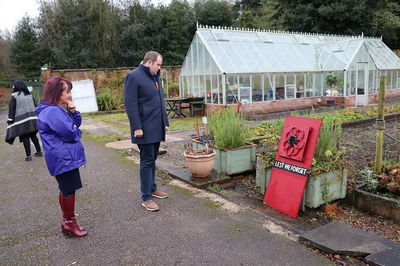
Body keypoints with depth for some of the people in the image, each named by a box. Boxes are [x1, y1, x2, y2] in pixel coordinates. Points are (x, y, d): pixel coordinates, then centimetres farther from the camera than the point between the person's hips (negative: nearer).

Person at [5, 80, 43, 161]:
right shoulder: (29, 95, 10)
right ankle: (39, 151, 21)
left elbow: (11, 109, -8)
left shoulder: (14, 96, -8)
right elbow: (35, 106, 14)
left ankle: (28, 155, 0)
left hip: (21, 120, -5)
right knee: (33, 135, 16)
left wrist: (10, 120, -4)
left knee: (25, 137, -1)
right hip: (32, 119, 6)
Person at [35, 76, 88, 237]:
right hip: (64, 158, -10)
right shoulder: (52, 112, -21)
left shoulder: (58, 109, 12)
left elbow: (76, 124, 15)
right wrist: (77, 132, 0)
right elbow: (71, 133, -23)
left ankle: (66, 220, 29)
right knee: (69, 190, 0)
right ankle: (70, 223, 14)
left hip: (66, 157, 10)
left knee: (66, 190, 17)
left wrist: (73, 112, -3)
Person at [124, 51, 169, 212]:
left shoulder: (154, 77, 17)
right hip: (145, 128, -8)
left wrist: (165, 122, 16)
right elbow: (130, 104, -17)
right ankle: (146, 197, 5)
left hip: (157, 127, 8)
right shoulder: (133, 76, -11)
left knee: (152, 159, 16)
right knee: (147, 161, -4)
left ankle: (152, 188, 29)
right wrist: (137, 127, -21)